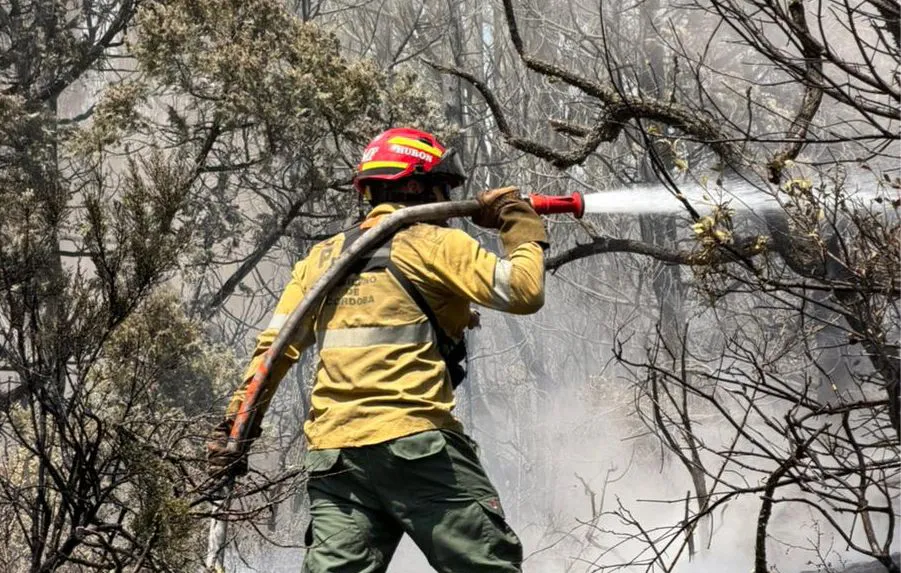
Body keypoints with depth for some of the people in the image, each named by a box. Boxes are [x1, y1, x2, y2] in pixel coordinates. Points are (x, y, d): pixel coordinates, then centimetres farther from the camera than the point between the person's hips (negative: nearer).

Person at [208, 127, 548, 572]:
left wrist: (235, 428, 14)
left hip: (331, 451, 6)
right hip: (413, 442, -6)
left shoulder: (323, 256, 19)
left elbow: (275, 347, 14)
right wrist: (520, 224, 10)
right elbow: (524, 291, -6)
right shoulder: (432, 243, 1)